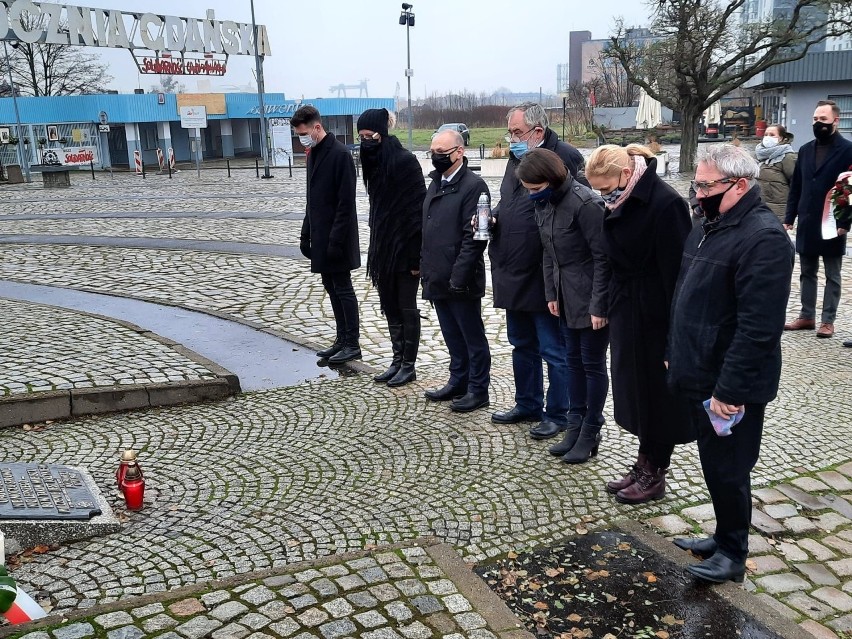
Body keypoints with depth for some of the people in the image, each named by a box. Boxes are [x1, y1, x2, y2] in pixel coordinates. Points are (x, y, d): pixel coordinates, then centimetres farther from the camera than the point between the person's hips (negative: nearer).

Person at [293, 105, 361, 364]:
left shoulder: (340, 155, -15)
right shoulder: (314, 154, 13)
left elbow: (346, 203, -18)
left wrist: (336, 240, -20)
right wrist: (306, 234, 15)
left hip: (336, 238, -9)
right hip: (320, 236, 9)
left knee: (343, 288, -2)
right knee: (331, 287, 12)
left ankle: (352, 344, 7)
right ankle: (342, 340, 21)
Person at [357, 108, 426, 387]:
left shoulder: (404, 161, -15)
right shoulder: (374, 161, 7)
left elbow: (418, 208, -17)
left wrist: (416, 254, -19)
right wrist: (375, 247, 13)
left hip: (404, 247, -7)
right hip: (382, 246, 7)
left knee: (406, 308, 4)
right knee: (390, 307, 13)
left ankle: (409, 365, 15)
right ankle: (398, 361, 24)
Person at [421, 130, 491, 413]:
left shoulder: (473, 185, -13)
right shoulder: (436, 183, 14)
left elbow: (473, 237, -18)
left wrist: (459, 277, -21)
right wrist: (425, 265, 12)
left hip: (460, 280, -8)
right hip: (437, 278, 8)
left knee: (472, 336, 5)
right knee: (452, 336, 18)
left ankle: (478, 389, 16)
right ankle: (458, 382, 31)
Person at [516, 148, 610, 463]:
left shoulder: (585, 203, -21)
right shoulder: (543, 204, 3)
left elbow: (603, 257, -19)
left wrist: (599, 306, -18)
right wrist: (551, 293, 6)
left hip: (591, 298, -7)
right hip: (566, 297, 7)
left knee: (592, 364, 5)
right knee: (574, 361, 15)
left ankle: (590, 431, 18)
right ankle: (576, 423, 27)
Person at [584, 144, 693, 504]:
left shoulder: (665, 204, -20)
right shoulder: (620, 205, 5)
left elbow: (676, 272, -21)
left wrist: (676, 336, -20)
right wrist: (609, 308, 10)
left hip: (656, 320, -8)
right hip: (627, 315, 8)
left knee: (658, 396, 6)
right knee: (637, 391, 16)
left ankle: (654, 475, 21)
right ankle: (644, 466, 30)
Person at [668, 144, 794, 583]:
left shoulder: (763, 238, -20)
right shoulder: (709, 226, 11)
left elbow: (758, 327, -25)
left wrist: (730, 389, -24)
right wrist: (676, 353, 19)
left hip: (730, 387, -9)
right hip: (699, 377, 9)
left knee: (727, 470, 5)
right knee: (715, 465, 19)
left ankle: (733, 555, 22)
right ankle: (725, 537, 36)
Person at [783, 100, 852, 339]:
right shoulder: (805, 150, 10)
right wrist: (789, 218, 6)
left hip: (832, 225, -5)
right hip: (806, 224, 6)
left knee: (832, 276, 6)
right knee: (806, 274, 13)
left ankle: (828, 321, 13)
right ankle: (807, 316, 23)